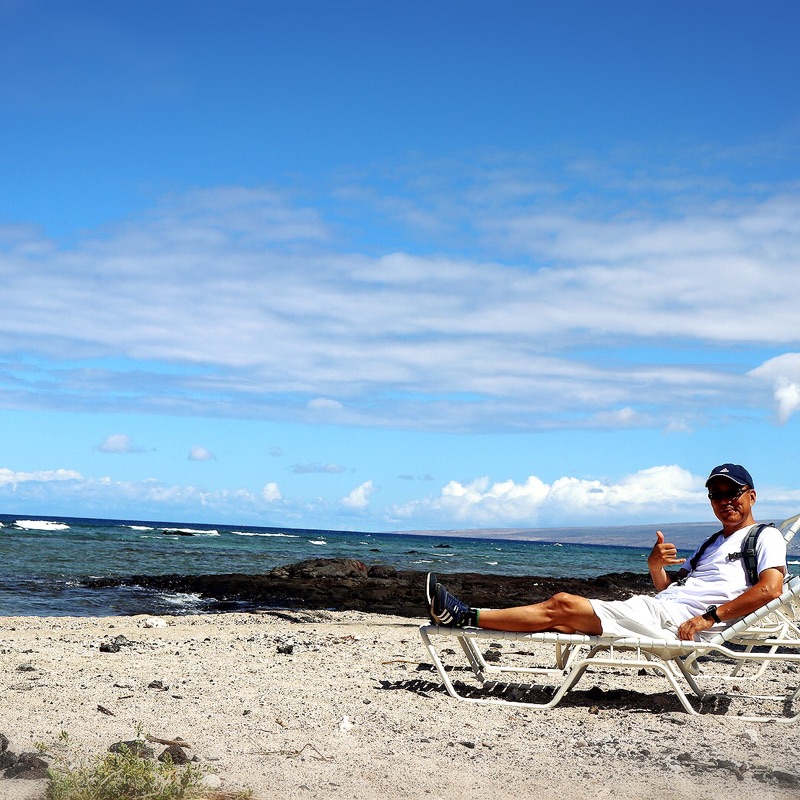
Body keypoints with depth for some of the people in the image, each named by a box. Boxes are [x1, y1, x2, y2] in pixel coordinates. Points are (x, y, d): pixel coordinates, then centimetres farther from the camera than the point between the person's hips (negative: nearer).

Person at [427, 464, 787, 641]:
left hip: (675, 620, -8)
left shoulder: (765, 537, 4)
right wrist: (655, 564, 2)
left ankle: (466, 616, -11)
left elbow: (770, 588, -16)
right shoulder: (714, 544, 30)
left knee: (563, 605, -13)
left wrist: (710, 617, -20)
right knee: (560, 617, -4)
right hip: (657, 609, 8)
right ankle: (464, 617, -7)